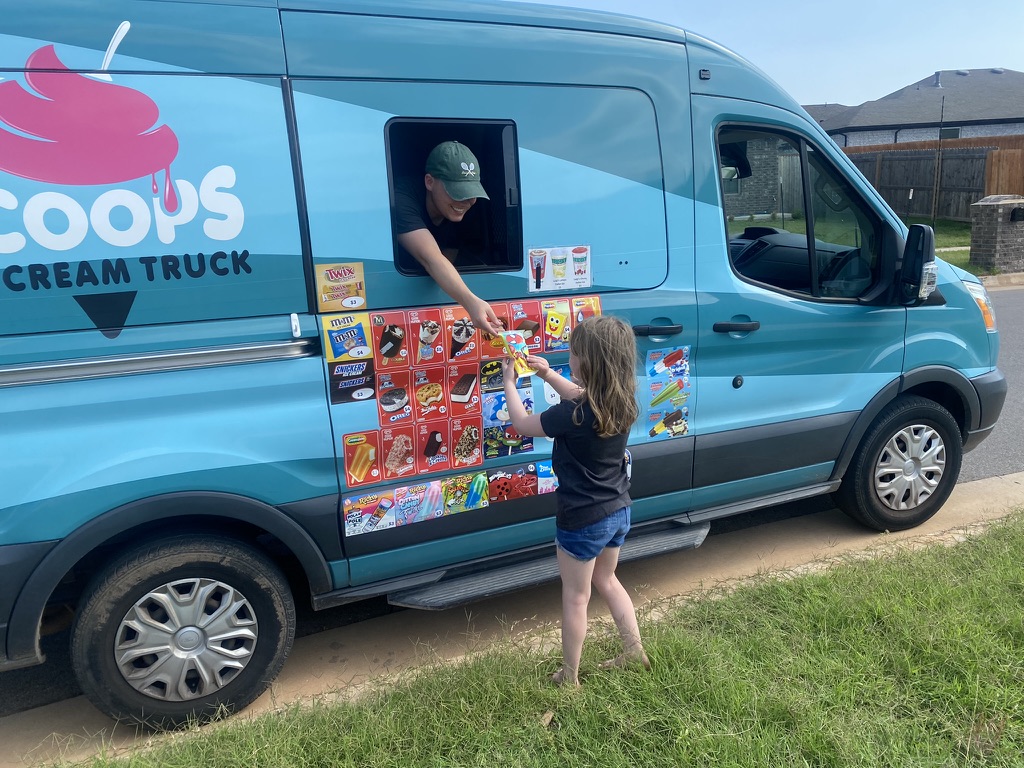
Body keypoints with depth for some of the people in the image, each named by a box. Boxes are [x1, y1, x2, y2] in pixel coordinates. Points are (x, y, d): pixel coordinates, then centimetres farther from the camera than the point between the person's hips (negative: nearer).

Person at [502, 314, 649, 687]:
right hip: (618, 511, 7)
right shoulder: (622, 402, -8)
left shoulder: (573, 416, -28)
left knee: (575, 597, 12)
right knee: (606, 580, 29)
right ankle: (634, 651, 40)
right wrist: (548, 375, 6)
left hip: (582, 519, -7)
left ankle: (569, 677, 30)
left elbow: (522, 424, -13)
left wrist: (509, 382, 1)